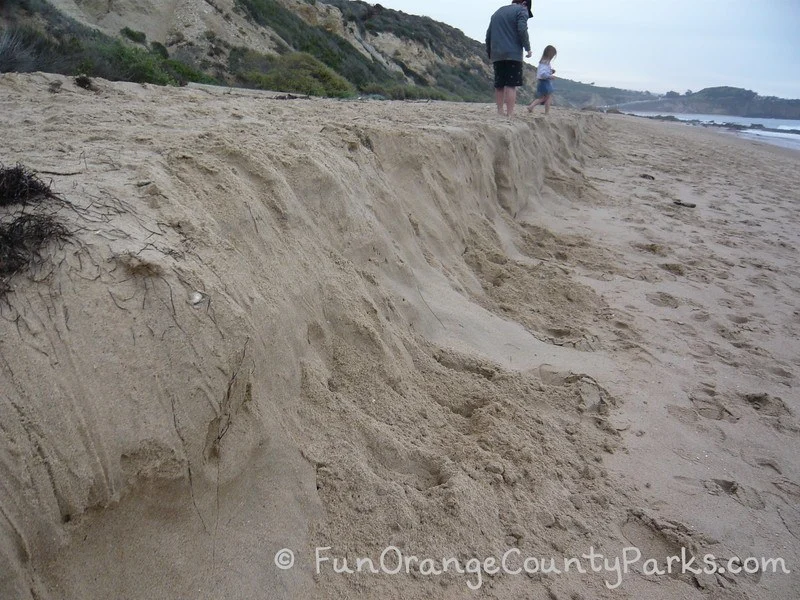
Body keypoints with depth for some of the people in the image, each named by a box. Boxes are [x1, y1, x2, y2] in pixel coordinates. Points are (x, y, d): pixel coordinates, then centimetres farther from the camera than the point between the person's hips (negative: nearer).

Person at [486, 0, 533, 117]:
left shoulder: (497, 12, 24)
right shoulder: (522, 10, 4)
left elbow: (488, 34, 22)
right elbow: (522, 30, -12)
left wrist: (489, 53, 27)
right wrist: (528, 48, -4)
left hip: (496, 56, 6)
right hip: (513, 55, -6)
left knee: (499, 85, 8)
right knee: (511, 85, -9)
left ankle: (500, 112, 5)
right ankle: (510, 114, -16)